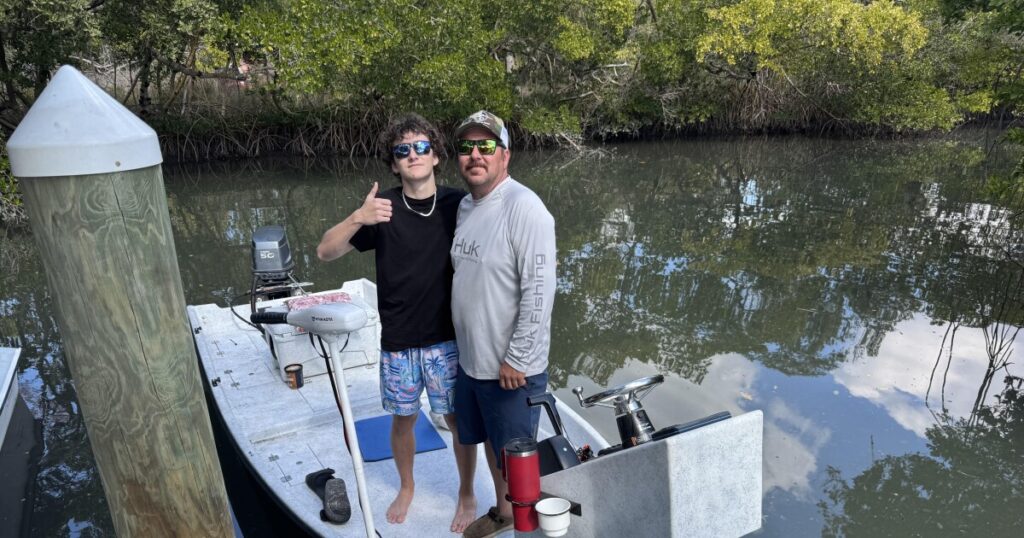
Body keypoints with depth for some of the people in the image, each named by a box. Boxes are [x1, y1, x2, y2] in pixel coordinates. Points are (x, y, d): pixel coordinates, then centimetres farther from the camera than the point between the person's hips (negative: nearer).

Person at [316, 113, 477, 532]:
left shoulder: (458, 205, -9)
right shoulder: (383, 209, -8)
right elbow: (325, 252, -10)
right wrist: (357, 219, -28)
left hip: (448, 340, -1)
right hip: (398, 342, 1)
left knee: (459, 421, 11)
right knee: (403, 420, 18)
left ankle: (467, 495, 35)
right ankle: (406, 487, 45)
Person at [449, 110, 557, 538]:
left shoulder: (524, 207, -19)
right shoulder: (465, 206, 7)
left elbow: (539, 291, -22)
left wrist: (518, 359, -21)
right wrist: (465, 345, 17)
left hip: (512, 367, -8)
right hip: (470, 358, 8)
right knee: (491, 442, 24)